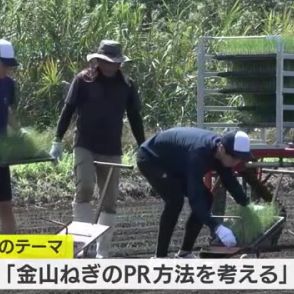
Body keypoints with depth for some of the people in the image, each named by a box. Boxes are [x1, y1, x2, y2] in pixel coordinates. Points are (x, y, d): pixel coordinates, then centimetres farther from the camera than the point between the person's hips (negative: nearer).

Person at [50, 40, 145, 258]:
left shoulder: (127, 85, 4)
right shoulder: (83, 80, -3)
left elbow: (135, 117, 11)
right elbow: (68, 110, 1)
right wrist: (58, 140, -4)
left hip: (112, 150, 3)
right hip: (85, 147, -3)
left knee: (110, 201, 3)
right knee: (85, 188, -23)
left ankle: (102, 252, 10)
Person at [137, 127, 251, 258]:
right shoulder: (199, 152, -40)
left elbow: (231, 183, -1)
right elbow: (195, 196, -44)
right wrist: (216, 227, -51)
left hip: (173, 163, 9)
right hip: (150, 159, -9)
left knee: (206, 198, 0)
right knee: (175, 199, -28)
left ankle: (185, 252, 8)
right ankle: (160, 256, -21)